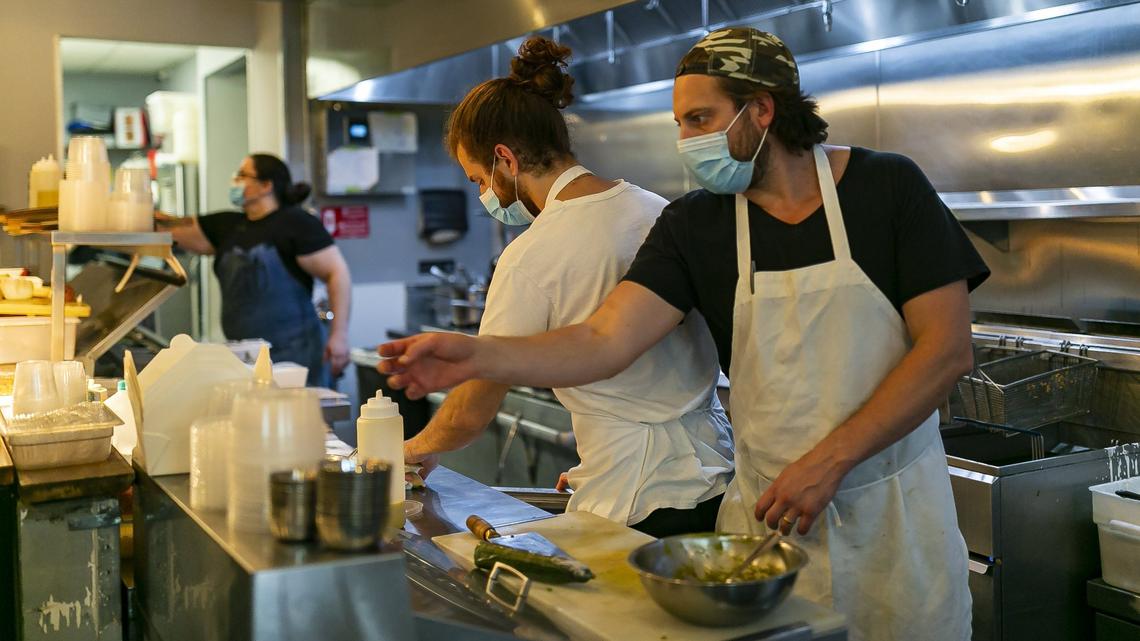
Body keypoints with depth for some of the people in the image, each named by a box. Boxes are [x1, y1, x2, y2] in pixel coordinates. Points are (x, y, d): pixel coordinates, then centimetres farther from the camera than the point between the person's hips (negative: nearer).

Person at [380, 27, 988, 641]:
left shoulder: (887, 187, -6)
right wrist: (477, 355, -30)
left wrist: (828, 460, -17)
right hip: (769, 509, 1)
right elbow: (606, 340, -13)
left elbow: (947, 348, -10)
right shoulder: (693, 224, -2)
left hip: (893, 509, -1)